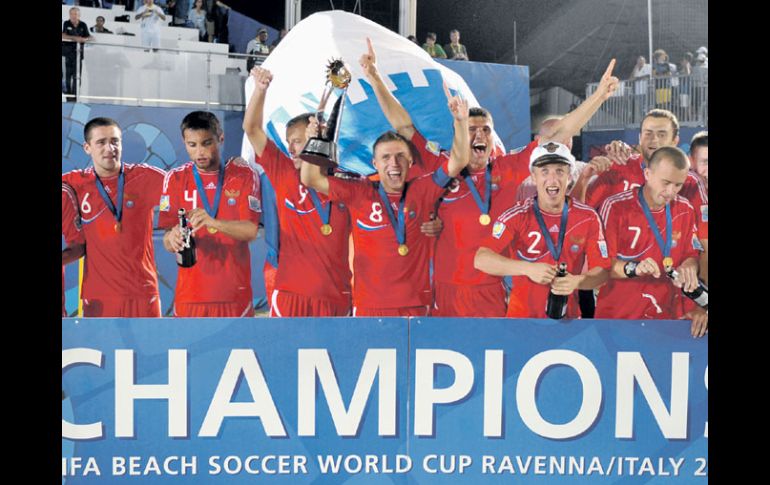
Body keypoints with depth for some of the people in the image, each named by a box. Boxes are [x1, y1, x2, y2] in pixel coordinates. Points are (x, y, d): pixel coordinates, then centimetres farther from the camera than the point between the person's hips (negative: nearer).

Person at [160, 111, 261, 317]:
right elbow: (167, 242, 0)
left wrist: (212, 222, -28)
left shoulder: (244, 175, 0)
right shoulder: (175, 178, 4)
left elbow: (251, 231, -10)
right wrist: (173, 238, -25)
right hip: (190, 291, 1)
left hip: (234, 290, -1)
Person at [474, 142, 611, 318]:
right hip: (522, 313, -2)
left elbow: (602, 271, -4)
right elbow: (481, 259, -21)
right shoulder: (516, 217, -11)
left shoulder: (588, 218, -4)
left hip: (567, 314, 2)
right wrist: (528, 268, -33)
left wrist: (576, 282, -25)